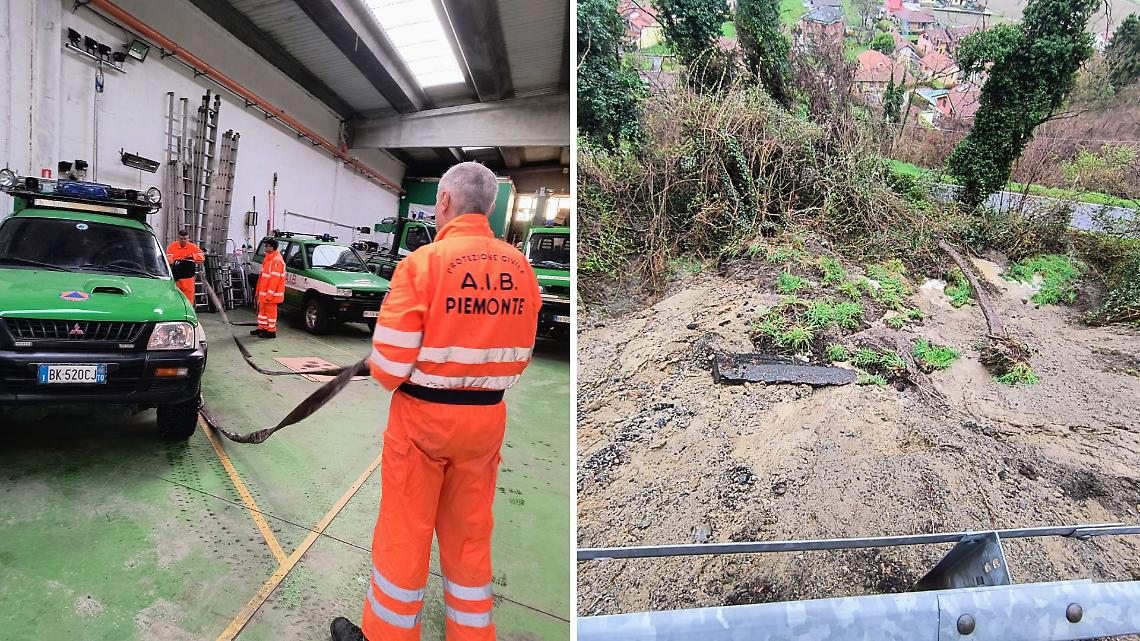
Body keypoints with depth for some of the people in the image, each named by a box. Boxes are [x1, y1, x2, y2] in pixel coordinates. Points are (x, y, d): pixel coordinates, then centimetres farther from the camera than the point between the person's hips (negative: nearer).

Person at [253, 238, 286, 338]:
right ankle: (261, 328, 31)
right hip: (263, 292, 11)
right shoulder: (268, 258, 15)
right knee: (262, 309, 19)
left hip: (270, 293, -11)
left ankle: (271, 331, 5)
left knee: (270, 311, -3)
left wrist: (269, 295, -24)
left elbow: (274, 279, -23)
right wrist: (259, 291, 22)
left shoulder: (276, 260, -20)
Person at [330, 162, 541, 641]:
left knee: (404, 531, 15)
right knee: (470, 533, 20)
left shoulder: (424, 261, -15)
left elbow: (389, 366, -16)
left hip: (423, 415, -4)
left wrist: (383, 374, 6)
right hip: (488, 417, 4)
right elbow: (519, 357, 3)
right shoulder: (520, 267, -2)